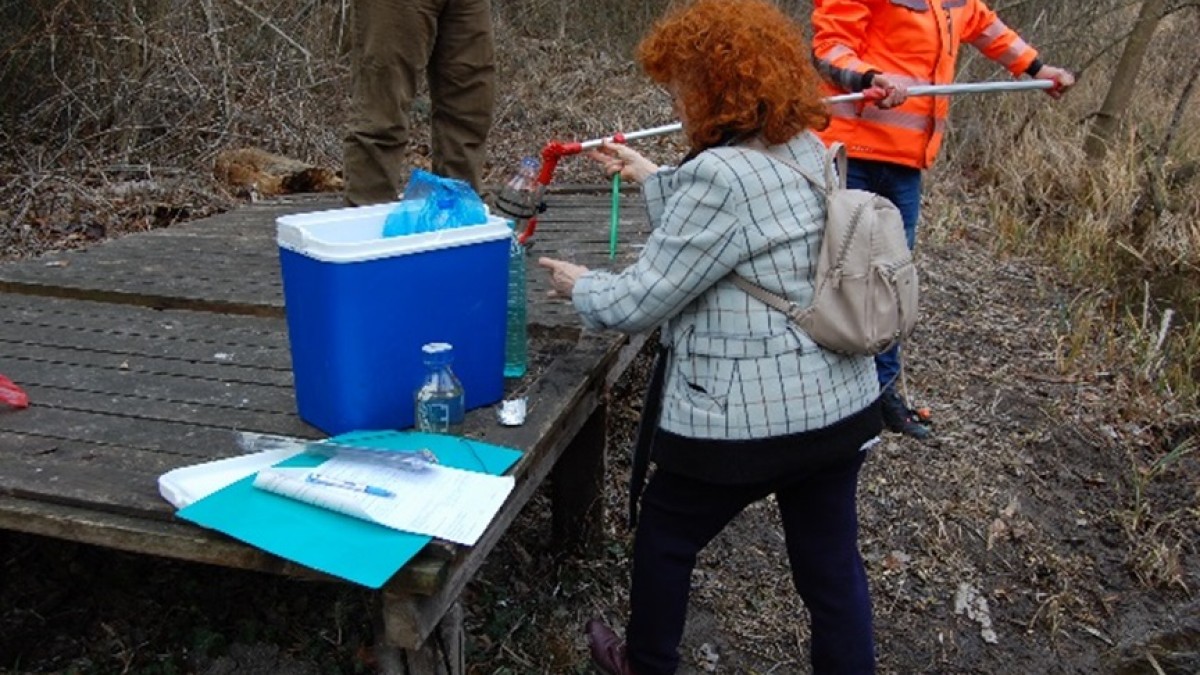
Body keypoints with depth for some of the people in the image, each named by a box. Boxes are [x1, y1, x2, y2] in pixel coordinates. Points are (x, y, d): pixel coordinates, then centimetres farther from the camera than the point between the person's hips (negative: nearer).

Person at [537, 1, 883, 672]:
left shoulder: (721, 175, -21)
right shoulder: (811, 152, 6)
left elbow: (640, 302, -16)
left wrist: (579, 285, 3)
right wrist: (652, 176, 21)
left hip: (746, 421, -7)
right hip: (839, 407, 8)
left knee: (665, 540, 19)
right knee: (832, 567, 18)